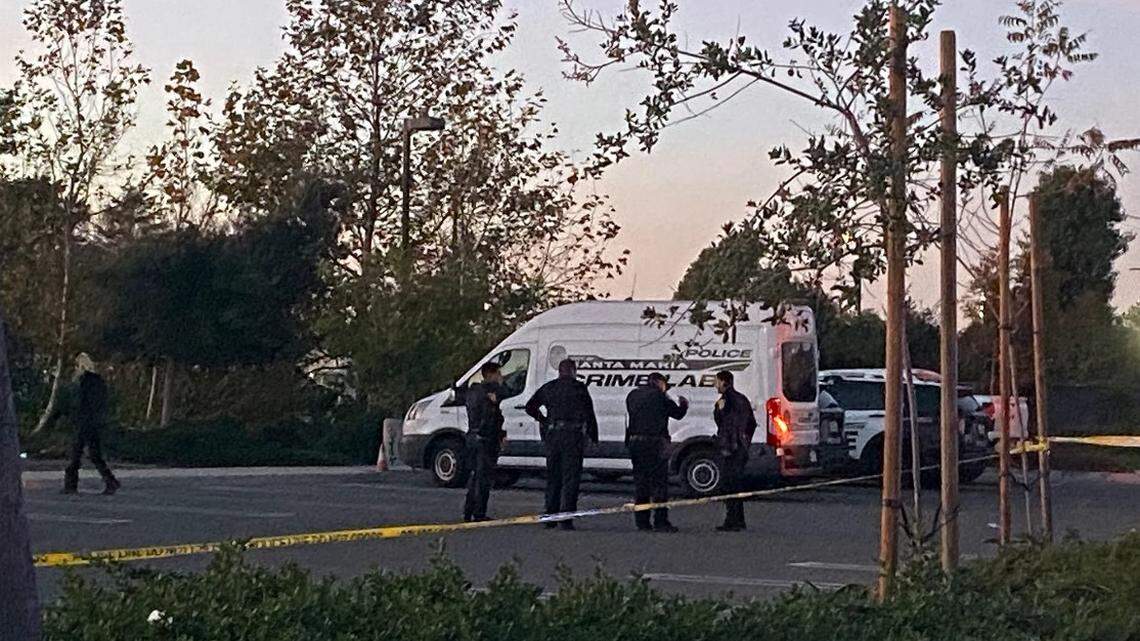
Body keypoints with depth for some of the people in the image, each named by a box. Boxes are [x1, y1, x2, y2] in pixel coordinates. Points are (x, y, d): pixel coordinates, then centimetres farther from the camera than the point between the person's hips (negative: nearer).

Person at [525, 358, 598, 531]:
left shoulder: (548, 387, 12)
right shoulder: (579, 387, 0)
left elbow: (530, 406, 12)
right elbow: (589, 413, 1)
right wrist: (594, 437, 8)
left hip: (552, 435, 4)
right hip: (573, 434, -4)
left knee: (553, 477, 13)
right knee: (571, 478, -3)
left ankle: (550, 516, 15)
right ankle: (566, 519, -9)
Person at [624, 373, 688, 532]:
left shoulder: (632, 395, 15)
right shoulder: (659, 395, -3)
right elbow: (678, 414, 3)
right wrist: (684, 404, 23)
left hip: (634, 441, 6)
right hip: (654, 442, -6)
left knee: (640, 482, 10)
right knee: (659, 482, -3)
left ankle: (641, 522, 10)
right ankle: (660, 522, -7)